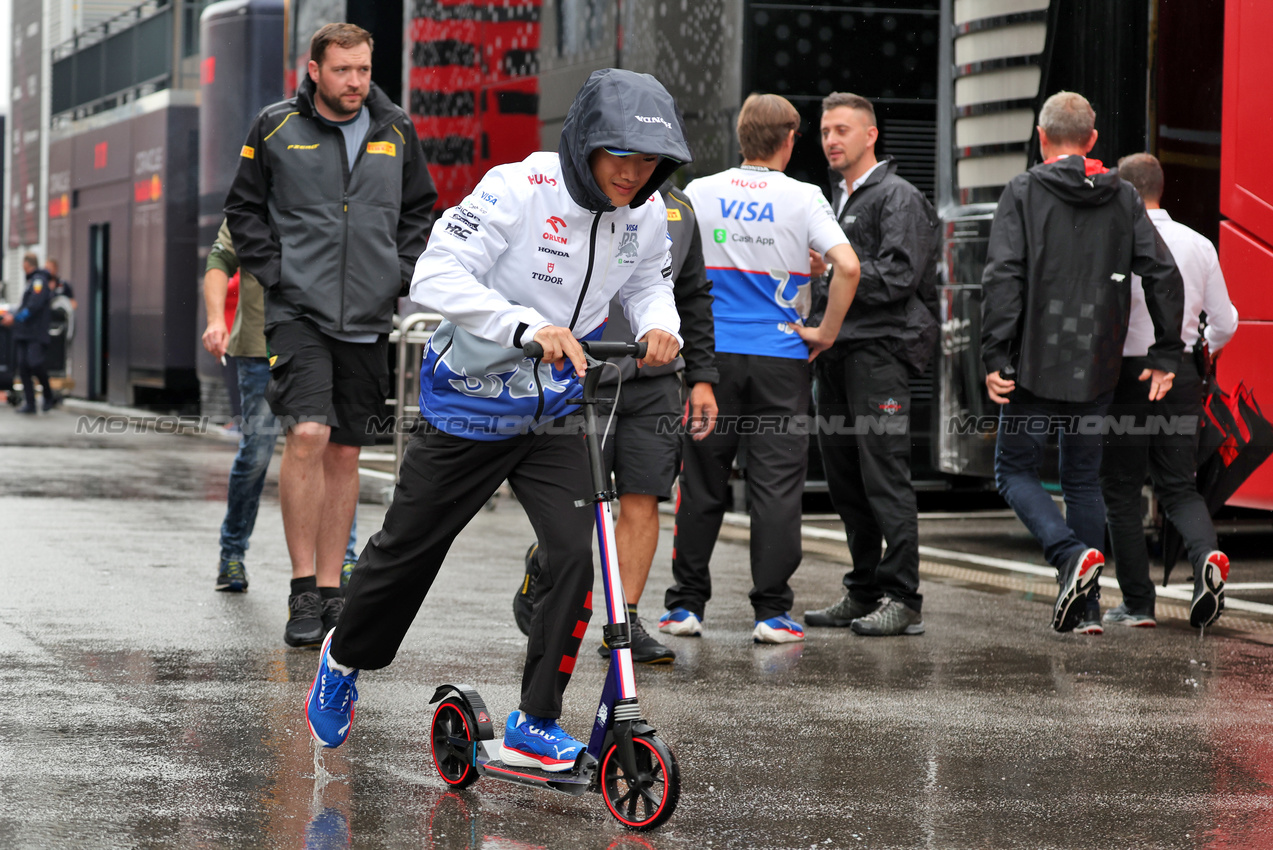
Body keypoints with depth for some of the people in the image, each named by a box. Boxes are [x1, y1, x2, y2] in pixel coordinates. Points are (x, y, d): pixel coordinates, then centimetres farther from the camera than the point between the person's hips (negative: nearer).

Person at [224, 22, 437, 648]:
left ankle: (330, 588, 17)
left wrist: (402, 275, 5)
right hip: (299, 310, -3)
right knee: (307, 435, -18)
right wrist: (274, 273, -3)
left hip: (368, 316, 3)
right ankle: (303, 593, -10)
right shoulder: (276, 128, 1)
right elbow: (244, 209, 7)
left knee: (345, 452, 8)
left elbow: (418, 211, 19)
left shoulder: (396, 132, 8)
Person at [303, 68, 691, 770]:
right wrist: (527, 327, -44)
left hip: (555, 416, 4)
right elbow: (436, 276, -32)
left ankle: (535, 727, 0)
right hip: (469, 405, -4)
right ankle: (345, 659, 41)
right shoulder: (518, 189, -25)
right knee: (408, 551, 12)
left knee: (577, 554, -13)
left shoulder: (647, 214, -6)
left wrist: (659, 327, -10)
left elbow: (647, 283, 14)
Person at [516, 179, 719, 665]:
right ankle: (542, 564, 27)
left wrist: (702, 378, 14)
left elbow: (694, 298, 19)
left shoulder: (678, 210, 13)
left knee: (642, 500, -1)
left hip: (654, 380, 4)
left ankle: (624, 625, 7)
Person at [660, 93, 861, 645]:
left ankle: (685, 605, 13)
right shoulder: (803, 198, -5)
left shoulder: (700, 192, 2)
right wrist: (826, 333, -4)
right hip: (781, 358, -2)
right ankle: (772, 611, 0)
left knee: (702, 483, 9)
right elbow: (847, 267, -15)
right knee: (776, 485, 1)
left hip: (712, 354, 2)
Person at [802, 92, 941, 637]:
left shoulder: (898, 198, -4)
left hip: (880, 349, -9)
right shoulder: (834, 199, 22)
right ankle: (863, 593, 15)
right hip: (835, 351, 9)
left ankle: (903, 600, -10)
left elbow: (898, 278, -14)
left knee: (884, 475, -11)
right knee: (844, 479, 8)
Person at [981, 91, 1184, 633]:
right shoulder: (1123, 198, 7)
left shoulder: (1023, 192, -5)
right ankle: (1085, 606, 10)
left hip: (1036, 366, -4)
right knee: (1083, 480, 13)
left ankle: (1071, 554, -16)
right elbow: (1164, 276, 2)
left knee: (1015, 471, 8)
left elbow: (1002, 278, -14)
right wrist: (1165, 354, 9)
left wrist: (994, 358, -12)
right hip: (1097, 370, 4)